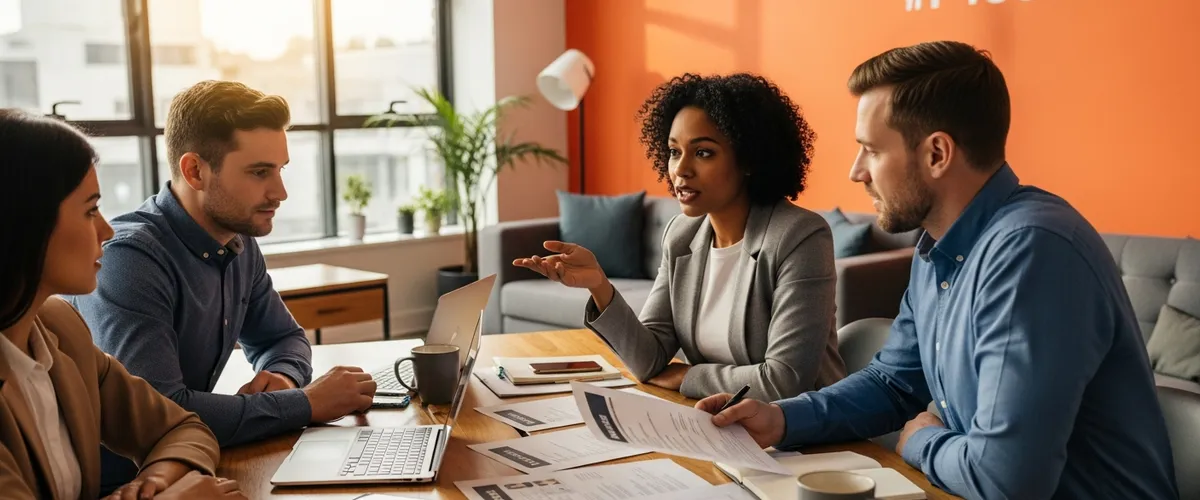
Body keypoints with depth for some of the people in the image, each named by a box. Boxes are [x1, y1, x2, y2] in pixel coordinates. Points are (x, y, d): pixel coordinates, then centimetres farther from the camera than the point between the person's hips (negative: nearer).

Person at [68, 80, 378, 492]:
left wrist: (283, 377, -7)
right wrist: (305, 404, -21)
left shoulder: (240, 245, 1)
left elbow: (283, 337, 15)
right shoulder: (128, 259, -22)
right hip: (112, 484, -7)